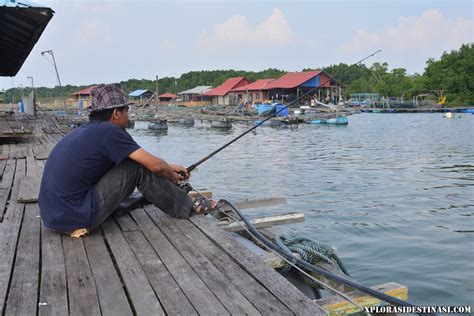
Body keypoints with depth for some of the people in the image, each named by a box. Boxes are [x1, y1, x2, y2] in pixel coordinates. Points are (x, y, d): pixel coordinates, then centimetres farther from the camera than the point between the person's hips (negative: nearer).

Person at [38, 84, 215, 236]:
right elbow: (156, 166, -12)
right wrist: (173, 177, 9)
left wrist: (169, 168, 24)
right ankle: (186, 208, 7)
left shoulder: (85, 131, 13)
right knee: (138, 167, -7)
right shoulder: (109, 131, -13)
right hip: (76, 220, -9)